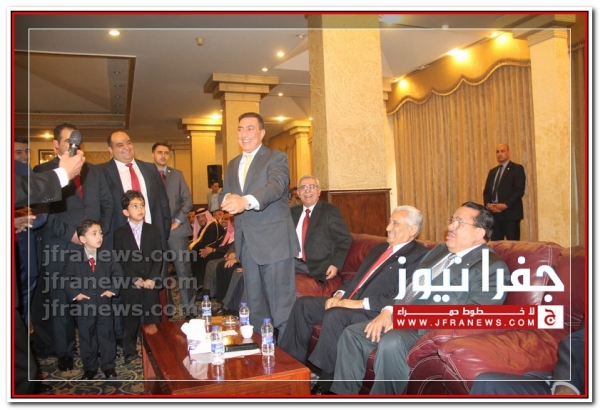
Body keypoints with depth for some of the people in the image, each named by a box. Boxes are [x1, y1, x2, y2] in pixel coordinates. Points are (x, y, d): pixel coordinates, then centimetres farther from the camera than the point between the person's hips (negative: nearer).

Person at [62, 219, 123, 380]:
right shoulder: (74, 260, -10)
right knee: (86, 337, 11)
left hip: (104, 303, 1)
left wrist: (113, 289, -5)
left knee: (107, 335, 9)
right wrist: (74, 293, -10)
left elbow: (118, 272, 4)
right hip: (84, 305, -1)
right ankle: (89, 368, 27)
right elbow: (65, 278, -1)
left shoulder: (107, 257, -5)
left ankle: (108, 366, 24)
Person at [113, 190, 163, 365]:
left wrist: (152, 279, -12)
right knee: (130, 318, 7)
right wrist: (135, 279, -13)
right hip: (130, 284, -1)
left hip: (151, 283, 1)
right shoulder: (119, 234, 2)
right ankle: (129, 351, 21)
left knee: (153, 317, 4)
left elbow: (158, 258, 0)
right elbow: (120, 261, -3)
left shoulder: (153, 230, 5)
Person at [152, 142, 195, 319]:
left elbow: (187, 200, 7)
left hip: (177, 229, 1)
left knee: (184, 271, -2)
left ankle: (190, 311, 4)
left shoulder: (177, 174, 12)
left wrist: (178, 221, -5)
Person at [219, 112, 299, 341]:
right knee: (254, 303, 16)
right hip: (246, 242, 7)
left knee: (281, 302, -2)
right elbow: (223, 195, 14)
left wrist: (246, 201, -40)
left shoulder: (277, 158, -4)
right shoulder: (232, 165, 17)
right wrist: (228, 199, -12)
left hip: (274, 241, -7)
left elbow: (275, 186, -22)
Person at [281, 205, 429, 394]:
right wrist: (339, 295, 3)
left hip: (376, 312, -9)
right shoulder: (379, 249, 22)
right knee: (303, 304, -2)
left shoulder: (419, 255, -6)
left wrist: (361, 303, -21)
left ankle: (325, 385, -17)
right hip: (349, 302, 9)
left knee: (335, 315, -33)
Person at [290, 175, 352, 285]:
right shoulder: (293, 212, 16)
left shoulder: (330, 211, 1)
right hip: (295, 264, 5)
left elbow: (345, 239, -2)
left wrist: (336, 264, -13)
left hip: (319, 269, -5)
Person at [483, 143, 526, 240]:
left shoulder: (517, 169, 2)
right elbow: (486, 191, 16)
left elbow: (519, 190, -8)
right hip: (494, 213, 5)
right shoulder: (492, 171, 21)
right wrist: (488, 204, -4)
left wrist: (505, 205, -18)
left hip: (510, 213, -5)